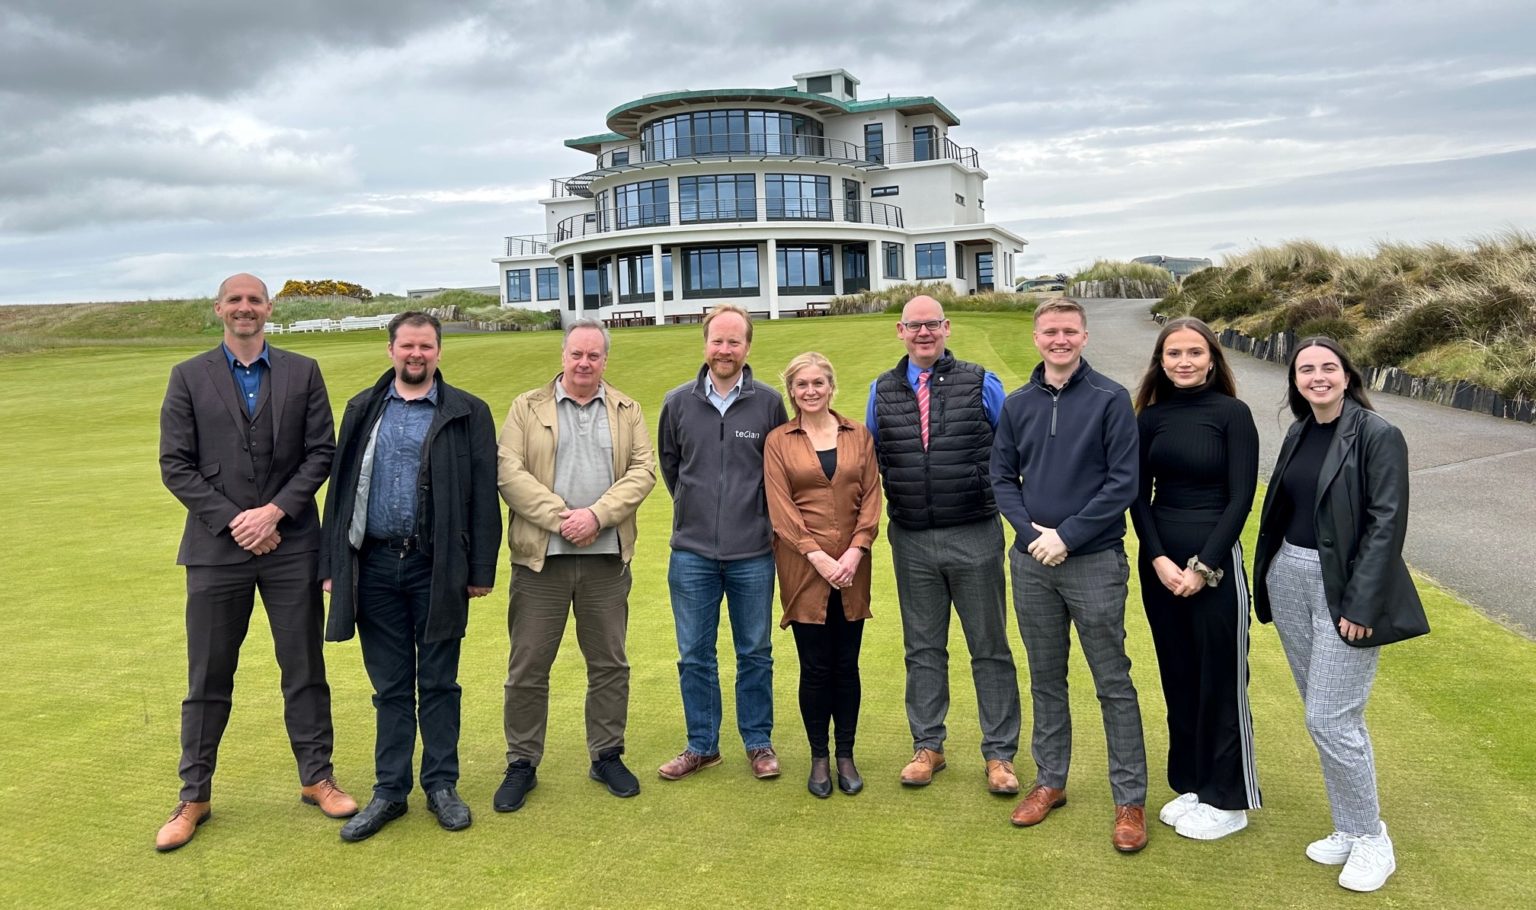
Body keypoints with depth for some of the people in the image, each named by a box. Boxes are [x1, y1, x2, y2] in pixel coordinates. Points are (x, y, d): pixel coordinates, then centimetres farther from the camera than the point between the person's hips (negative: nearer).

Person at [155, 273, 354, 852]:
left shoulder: (302, 373, 5)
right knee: (208, 679, 8)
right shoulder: (189, 377, 5)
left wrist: (276, 511, -11)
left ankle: (317, 778, 23)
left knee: (305, 670, 9)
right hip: (217, 547, 0)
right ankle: (194, 797, 22)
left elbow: (321, 452, 0)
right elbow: (176, 466, -1)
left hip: (291, 544, 0)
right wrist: (234, 520, -10)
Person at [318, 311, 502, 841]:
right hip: (375, 565, 2)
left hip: (437, 568, -2)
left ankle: (441, 785, 22)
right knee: (390, 686, 11)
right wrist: (332, 564, 5)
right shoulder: (363, 410, 10)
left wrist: (481, 569, -4)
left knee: (438, 683, 8)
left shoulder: (467, 414, 1)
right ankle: (390, 791, 22)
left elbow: (483, 495, -1)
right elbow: (341, 488, 10)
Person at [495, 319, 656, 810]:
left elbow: (642, 470, -1)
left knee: (610, 663, 10)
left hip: (607, 557, 2)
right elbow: (508, 471, -5)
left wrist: (597, 514, -14)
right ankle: (522, 764, 19)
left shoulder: (628, 411, 10)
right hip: (540, 555, -1)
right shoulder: (528, 407, 5)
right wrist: (559, 518, -14)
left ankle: (607, 755, 26)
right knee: (528, 667, 5)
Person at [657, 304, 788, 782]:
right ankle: (702, 746, 24)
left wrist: (767, 518, 7)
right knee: (694, 656, 9)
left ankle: (759, 742, 25)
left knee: (755, 654, 10)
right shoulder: (678, 402, 2)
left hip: (753, 554, -1)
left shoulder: (768, 402, -2)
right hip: (692, 552, 2)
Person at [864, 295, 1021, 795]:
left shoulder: (981, 383, 0)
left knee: (990, 647, 6)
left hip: (975, 537, -2)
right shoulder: (882, 391, 7)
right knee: (922, 648, 12)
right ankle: (927, 746, 26)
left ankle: (999, 754, 18)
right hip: (911, 541, 2)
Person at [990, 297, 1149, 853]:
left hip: (1095, 562, -4)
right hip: (1031, 562, 4)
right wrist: (1030, 531, -8)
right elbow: (1002, 477, 8)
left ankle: (1130, 800, 15)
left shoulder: (1110, 399, -5)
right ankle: (1050, 781, 29)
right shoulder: (1017, 404, 7)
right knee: (1046, 680, 15)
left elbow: (1123, 483, -10)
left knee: (1113, 684, 4)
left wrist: (1068, 536, -15)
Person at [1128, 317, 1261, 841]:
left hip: (1215, 560, -4)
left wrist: (1203, 566, -14)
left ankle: (1228, 799, 20)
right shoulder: (1150, 417, 5)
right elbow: (1139, 496, 4)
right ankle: (1190, 784, 28)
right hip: (1159, 561, 4)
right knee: (1177, 678, 13)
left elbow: (1241, 498, -10)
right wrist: (1159, 559, -8)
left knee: (1221, 679, 5)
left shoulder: (1232, 414, -7)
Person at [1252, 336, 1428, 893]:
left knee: (1329, 719, -6)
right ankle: (1348, 829, 28)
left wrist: (1361, 604, -18)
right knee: (1326, 714, 14)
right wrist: (1266, 579, 11)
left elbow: (1387, 524, -15)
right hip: (1290, 579, 7)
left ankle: (1372, 841, 14)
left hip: (1344, 587, -7)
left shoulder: (1378, 436, -11)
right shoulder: (1299, 434, 10)